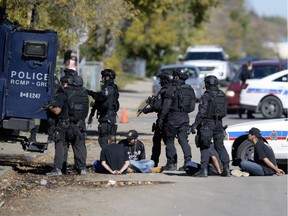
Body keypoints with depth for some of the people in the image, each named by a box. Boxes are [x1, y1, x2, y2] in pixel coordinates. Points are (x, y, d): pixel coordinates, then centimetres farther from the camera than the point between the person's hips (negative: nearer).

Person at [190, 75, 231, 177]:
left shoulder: (206, 96, -11)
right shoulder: (222, 95, 10)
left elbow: (201, 112, -17)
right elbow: (224, 111, 15)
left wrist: (195, 125, -15)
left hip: (208, 123, -6)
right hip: (219, 123, 6)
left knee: (204, 147, -1)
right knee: (220, 146, 11)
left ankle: (204, 169, -7)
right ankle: (226, 168, 5)